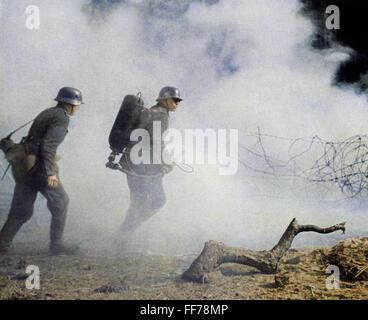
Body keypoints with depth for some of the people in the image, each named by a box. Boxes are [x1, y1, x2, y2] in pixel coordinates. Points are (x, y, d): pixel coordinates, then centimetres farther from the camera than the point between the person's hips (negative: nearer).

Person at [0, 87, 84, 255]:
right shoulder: (61, 118, -9)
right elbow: (48, 145, -20)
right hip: (38, 167, -9)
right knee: (60, 202, 5)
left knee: (21, 210, 12)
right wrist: (51, 172, -25)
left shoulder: (46, 113, 19)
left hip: (23, 165, 9)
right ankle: (56, 244, 11)